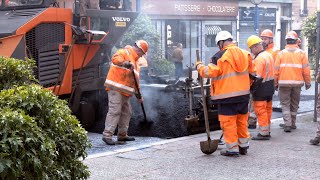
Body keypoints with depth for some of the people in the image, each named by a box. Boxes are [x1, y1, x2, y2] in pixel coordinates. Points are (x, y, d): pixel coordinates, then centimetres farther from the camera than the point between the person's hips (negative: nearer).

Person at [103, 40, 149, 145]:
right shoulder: (123, 53, -4)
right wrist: (126, 63, -42)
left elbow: (135, 80, 26)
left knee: (126, 112, 12)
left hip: (125, 91, 9)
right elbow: (115, 59, -28)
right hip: (115, 89, -9)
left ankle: (122, 135, 22)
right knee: (115, 111, -14)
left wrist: (138, 95, 23)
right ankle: (107, 135, -14)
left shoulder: (135, 62, 24)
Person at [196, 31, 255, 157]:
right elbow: (251, 72, 16)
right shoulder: (244, 54, 8)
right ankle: (243, 146, 26)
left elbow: (210, 72, -15)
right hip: (244, 94, 7)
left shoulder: (220, 56, -12)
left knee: (228, 122, 1)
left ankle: (232, 148, 4)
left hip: (227, 96, -7)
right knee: (242, 120, 17)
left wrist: (199, 66, 2)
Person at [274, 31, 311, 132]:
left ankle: (287, 124, -5)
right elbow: (306, 70, -2)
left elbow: (276, 70, -1)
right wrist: (308, 82, 9)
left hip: (284, 83, -1)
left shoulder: (281, 53, -1)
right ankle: (292, 123, 23)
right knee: (294, 104, 15)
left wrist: (275, 83, 9)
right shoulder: (301, 53, 0)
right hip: (297, 82, 1)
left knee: (285, 104, 5)